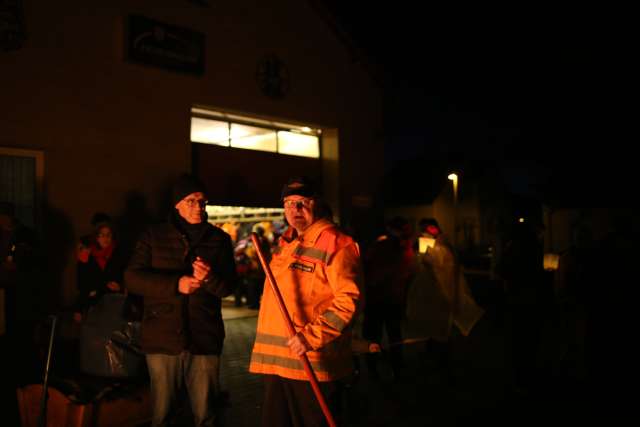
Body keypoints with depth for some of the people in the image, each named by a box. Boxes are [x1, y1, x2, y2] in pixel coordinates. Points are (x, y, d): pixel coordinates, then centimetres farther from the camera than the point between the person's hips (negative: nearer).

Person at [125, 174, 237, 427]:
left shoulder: (219, 239, 7)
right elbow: (132, 278, -4)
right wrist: (176, 284, -17)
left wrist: (209, 278, -21)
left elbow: (228, 287, 1)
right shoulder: (154, 236, 6)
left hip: (204, 339, 1)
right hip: (163, 338, 0)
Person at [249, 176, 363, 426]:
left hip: (313, 364, -8)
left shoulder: (334, 243, -12)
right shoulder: (284, 244, 14)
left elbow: (349, 299, -20)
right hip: (276, 361, 8)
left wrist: (311, 337, -24)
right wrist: (267, 349, 17)